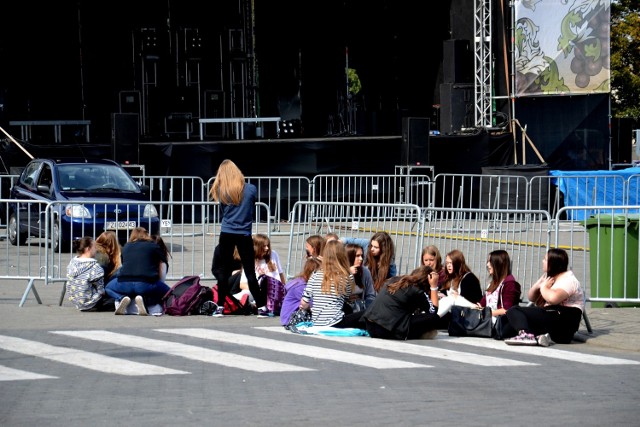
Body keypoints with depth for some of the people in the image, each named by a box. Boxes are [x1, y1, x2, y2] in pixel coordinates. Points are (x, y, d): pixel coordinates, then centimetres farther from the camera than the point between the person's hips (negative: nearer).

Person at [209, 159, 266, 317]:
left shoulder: (221, 191, -3)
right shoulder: (251, 189, -5)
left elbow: (223, 210, 7)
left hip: (226, 234, 1)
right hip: (244, 235, -1)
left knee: (224, 271, 7)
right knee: (250, 271, 4)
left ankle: (220, 307, 7)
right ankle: (262, 306, 3)